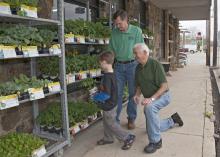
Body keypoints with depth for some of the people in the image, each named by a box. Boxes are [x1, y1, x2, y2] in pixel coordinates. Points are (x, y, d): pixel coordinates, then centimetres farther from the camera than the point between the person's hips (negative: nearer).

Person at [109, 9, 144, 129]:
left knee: (133, 93, 8)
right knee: (117, 93, 4)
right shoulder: (114, 32, 4)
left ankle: (131, 119, 22)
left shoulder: (136, 31, -5)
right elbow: (111, 50, 11)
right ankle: (115, 118, 15)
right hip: (119, 65, 2)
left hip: (132, 65, -2)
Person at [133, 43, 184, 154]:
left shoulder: (155, 64, -22)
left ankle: (155, 141, -26)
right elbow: (139, 85, 9)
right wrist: (137, 95, -12)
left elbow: (164, 86, -25)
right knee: (151, 128, 13)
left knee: (149, 108, -40)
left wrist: (151, 99, -35)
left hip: (162, 95, -7)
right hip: (149, 99, 8)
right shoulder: (138, 68, -2)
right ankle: (172, 120, 38)